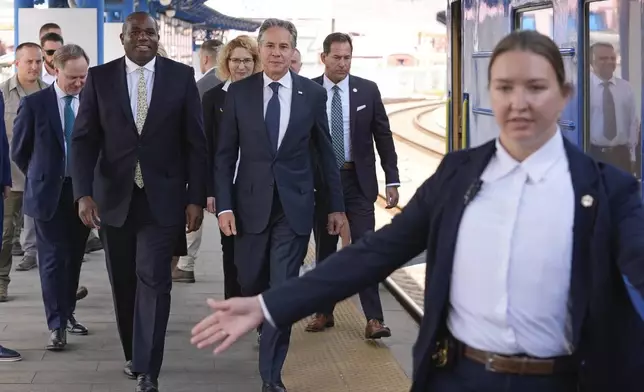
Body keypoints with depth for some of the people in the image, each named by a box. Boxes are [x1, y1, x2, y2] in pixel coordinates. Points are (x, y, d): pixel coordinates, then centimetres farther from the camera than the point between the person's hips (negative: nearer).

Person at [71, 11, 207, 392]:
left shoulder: (181, 76, 1)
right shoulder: (100, 77, 3)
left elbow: (195, 141, 1)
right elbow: (84, 139, 0)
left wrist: (196, 197, -4)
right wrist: (84, 192, -12)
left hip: (162, 196, -2)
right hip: (114, 196, 2)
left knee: (153, 279, -8)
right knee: (124, 281, 11)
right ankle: (133, 353, 30)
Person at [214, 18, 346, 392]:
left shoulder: (313, 93, -1)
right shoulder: (239, 92, 0)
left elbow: (326, 152, 6)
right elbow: (226, 154, 2)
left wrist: (337, 205, 7)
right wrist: (224, 205, -6)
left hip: (295, 205, -1)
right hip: (251, 203, 1)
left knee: (284, 290, -4)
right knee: (251, 283, 13)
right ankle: (269, 327, 45)